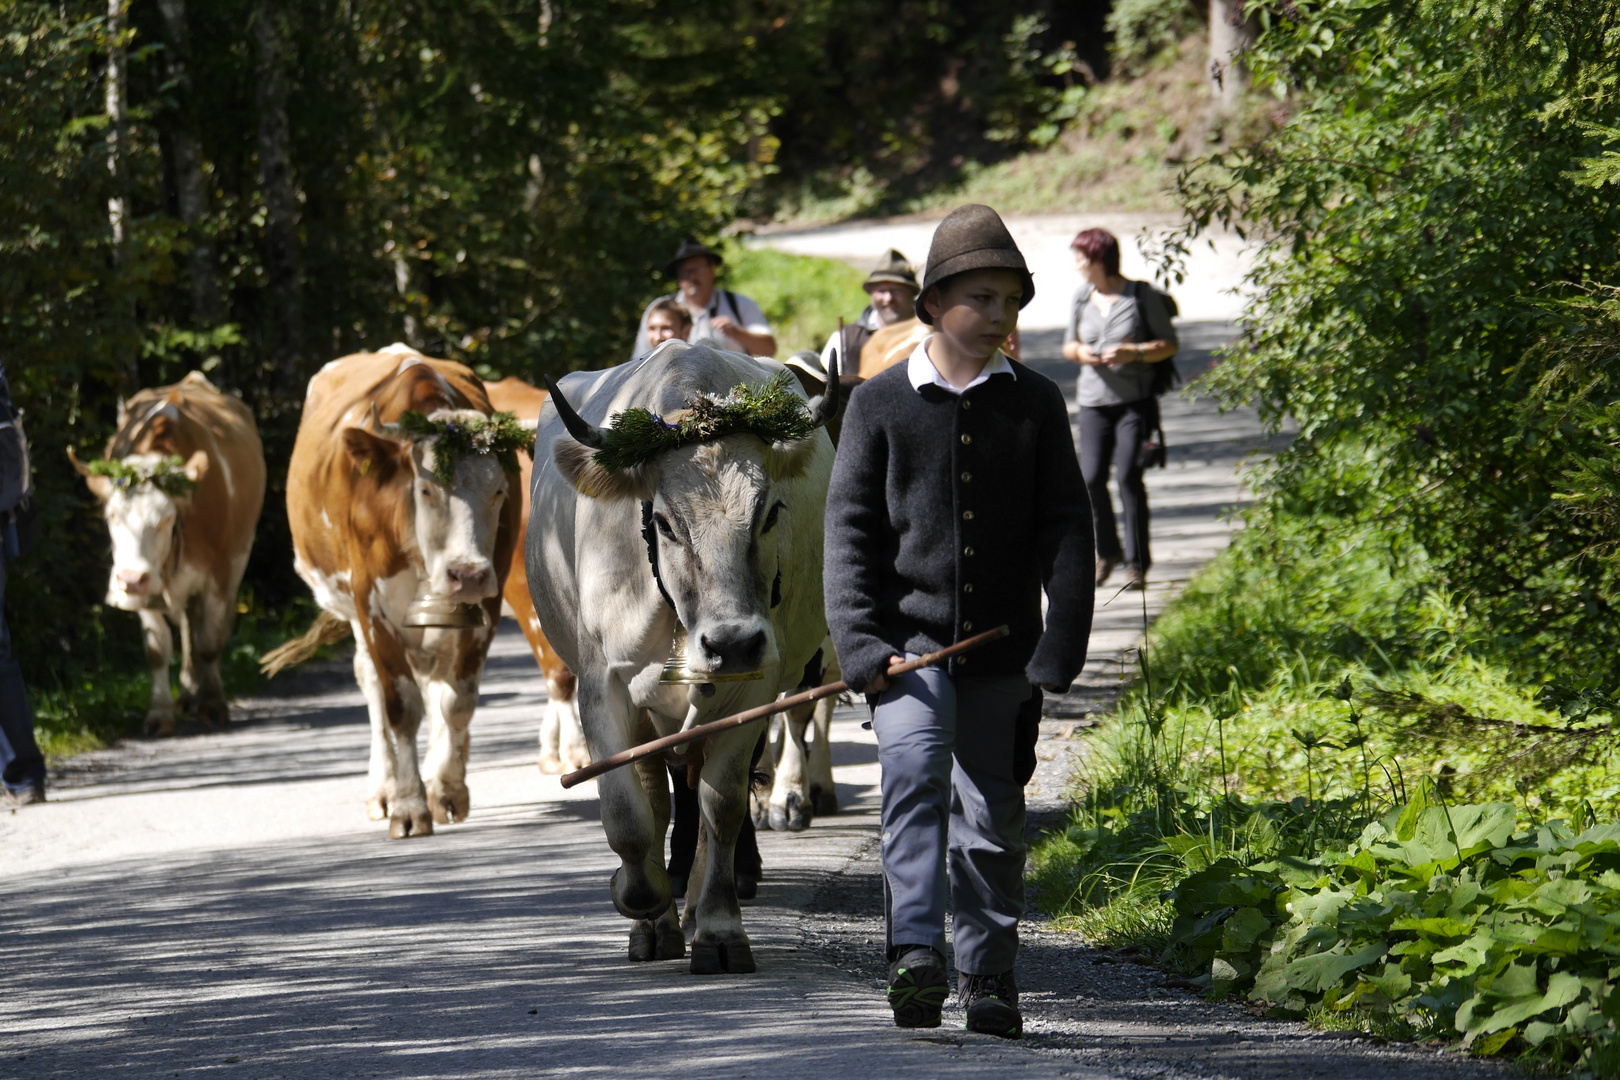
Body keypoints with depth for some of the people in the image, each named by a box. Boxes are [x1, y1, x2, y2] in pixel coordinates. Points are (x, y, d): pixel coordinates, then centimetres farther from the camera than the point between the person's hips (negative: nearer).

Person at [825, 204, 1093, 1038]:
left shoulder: (1034, 404, 6)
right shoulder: (880, 404, 3)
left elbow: (1065, 526, 4)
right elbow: (850, 527, 1)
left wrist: (1063, 643, -7)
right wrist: (860, 643, -10)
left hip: (1002, 647, 2)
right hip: (909, 639, -2)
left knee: (992, 814, 6)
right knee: (915, 779, -21)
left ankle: (988, 975, 17)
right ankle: (917, 956, -27)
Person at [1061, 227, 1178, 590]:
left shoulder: (1142, 297, -3)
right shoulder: (1081, 297, 10)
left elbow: (1168, 345, 1)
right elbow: (1068, 346, 20)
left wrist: (1134, 353, -16)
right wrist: (1080, 352, -4)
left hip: (1135, 400, -4)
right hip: (1094, 401, 4)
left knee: (1128, 476, -11)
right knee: (1091, 478, -5)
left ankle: (1136, 561, -3)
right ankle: (1107, 552, 16)